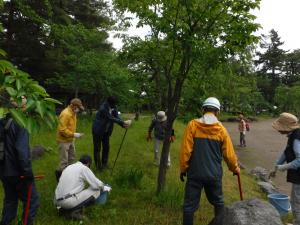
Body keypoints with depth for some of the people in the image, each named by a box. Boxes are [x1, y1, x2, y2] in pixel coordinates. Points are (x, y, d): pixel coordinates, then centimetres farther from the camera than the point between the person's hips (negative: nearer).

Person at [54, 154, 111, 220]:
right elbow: (97, 184, -4)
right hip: (69, 201, -8)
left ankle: (63, 207, 14)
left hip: (58, 201, 8)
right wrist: (104, 187, 19)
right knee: (96, 190, 1)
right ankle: (76, 210, -4)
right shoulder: (84, 168, -4)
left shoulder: (69, 167, 19)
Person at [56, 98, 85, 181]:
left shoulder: (73, 113, 5)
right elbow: (62, 129, -28)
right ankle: (60, 174, 15)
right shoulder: (65, 114, -25)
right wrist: (73, 134, -24)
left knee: (72, 158, 20)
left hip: (70, 140, 10)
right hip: (64, 141, -10)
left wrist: (73, 134, 8)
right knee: (64, 161, -2)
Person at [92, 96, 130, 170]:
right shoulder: (103, 108, -28)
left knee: (106, 147, 11)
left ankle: (104, 164, 24)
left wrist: (123, 124, -31)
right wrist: (123, 122, -36)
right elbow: (111, 118, -32)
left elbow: (117, 117, -13)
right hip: (98, 130, -7)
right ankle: (98, 165, 13)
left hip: (106, 131, 7)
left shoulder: (114, 107, -7)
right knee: (97, 148, 2)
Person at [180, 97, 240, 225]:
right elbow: (229, 153, 2)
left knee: (189, 205, 9)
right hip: (214, 173, 2)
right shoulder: (221, 129, -4)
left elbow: (185, 150, -11)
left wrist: (183, 168, 2)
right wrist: (235, 168, 20)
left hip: (195, 172, -2)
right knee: (218, 202, 23)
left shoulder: (192, 125, -9)